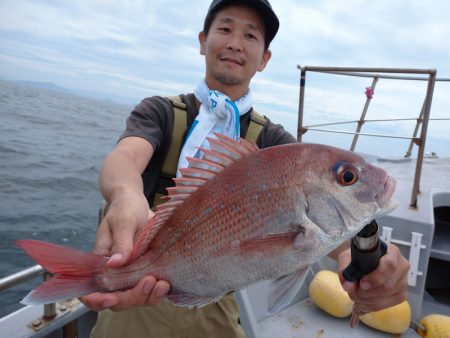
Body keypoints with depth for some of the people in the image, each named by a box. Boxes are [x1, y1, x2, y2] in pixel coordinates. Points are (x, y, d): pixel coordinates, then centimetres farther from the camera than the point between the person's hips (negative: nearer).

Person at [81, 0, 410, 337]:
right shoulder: (159, 112, -8)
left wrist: (356, 246, -43)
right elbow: (127, 155, -28)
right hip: (134, 293, 0)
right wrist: (127, 199, -52)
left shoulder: (272, 141, -4)